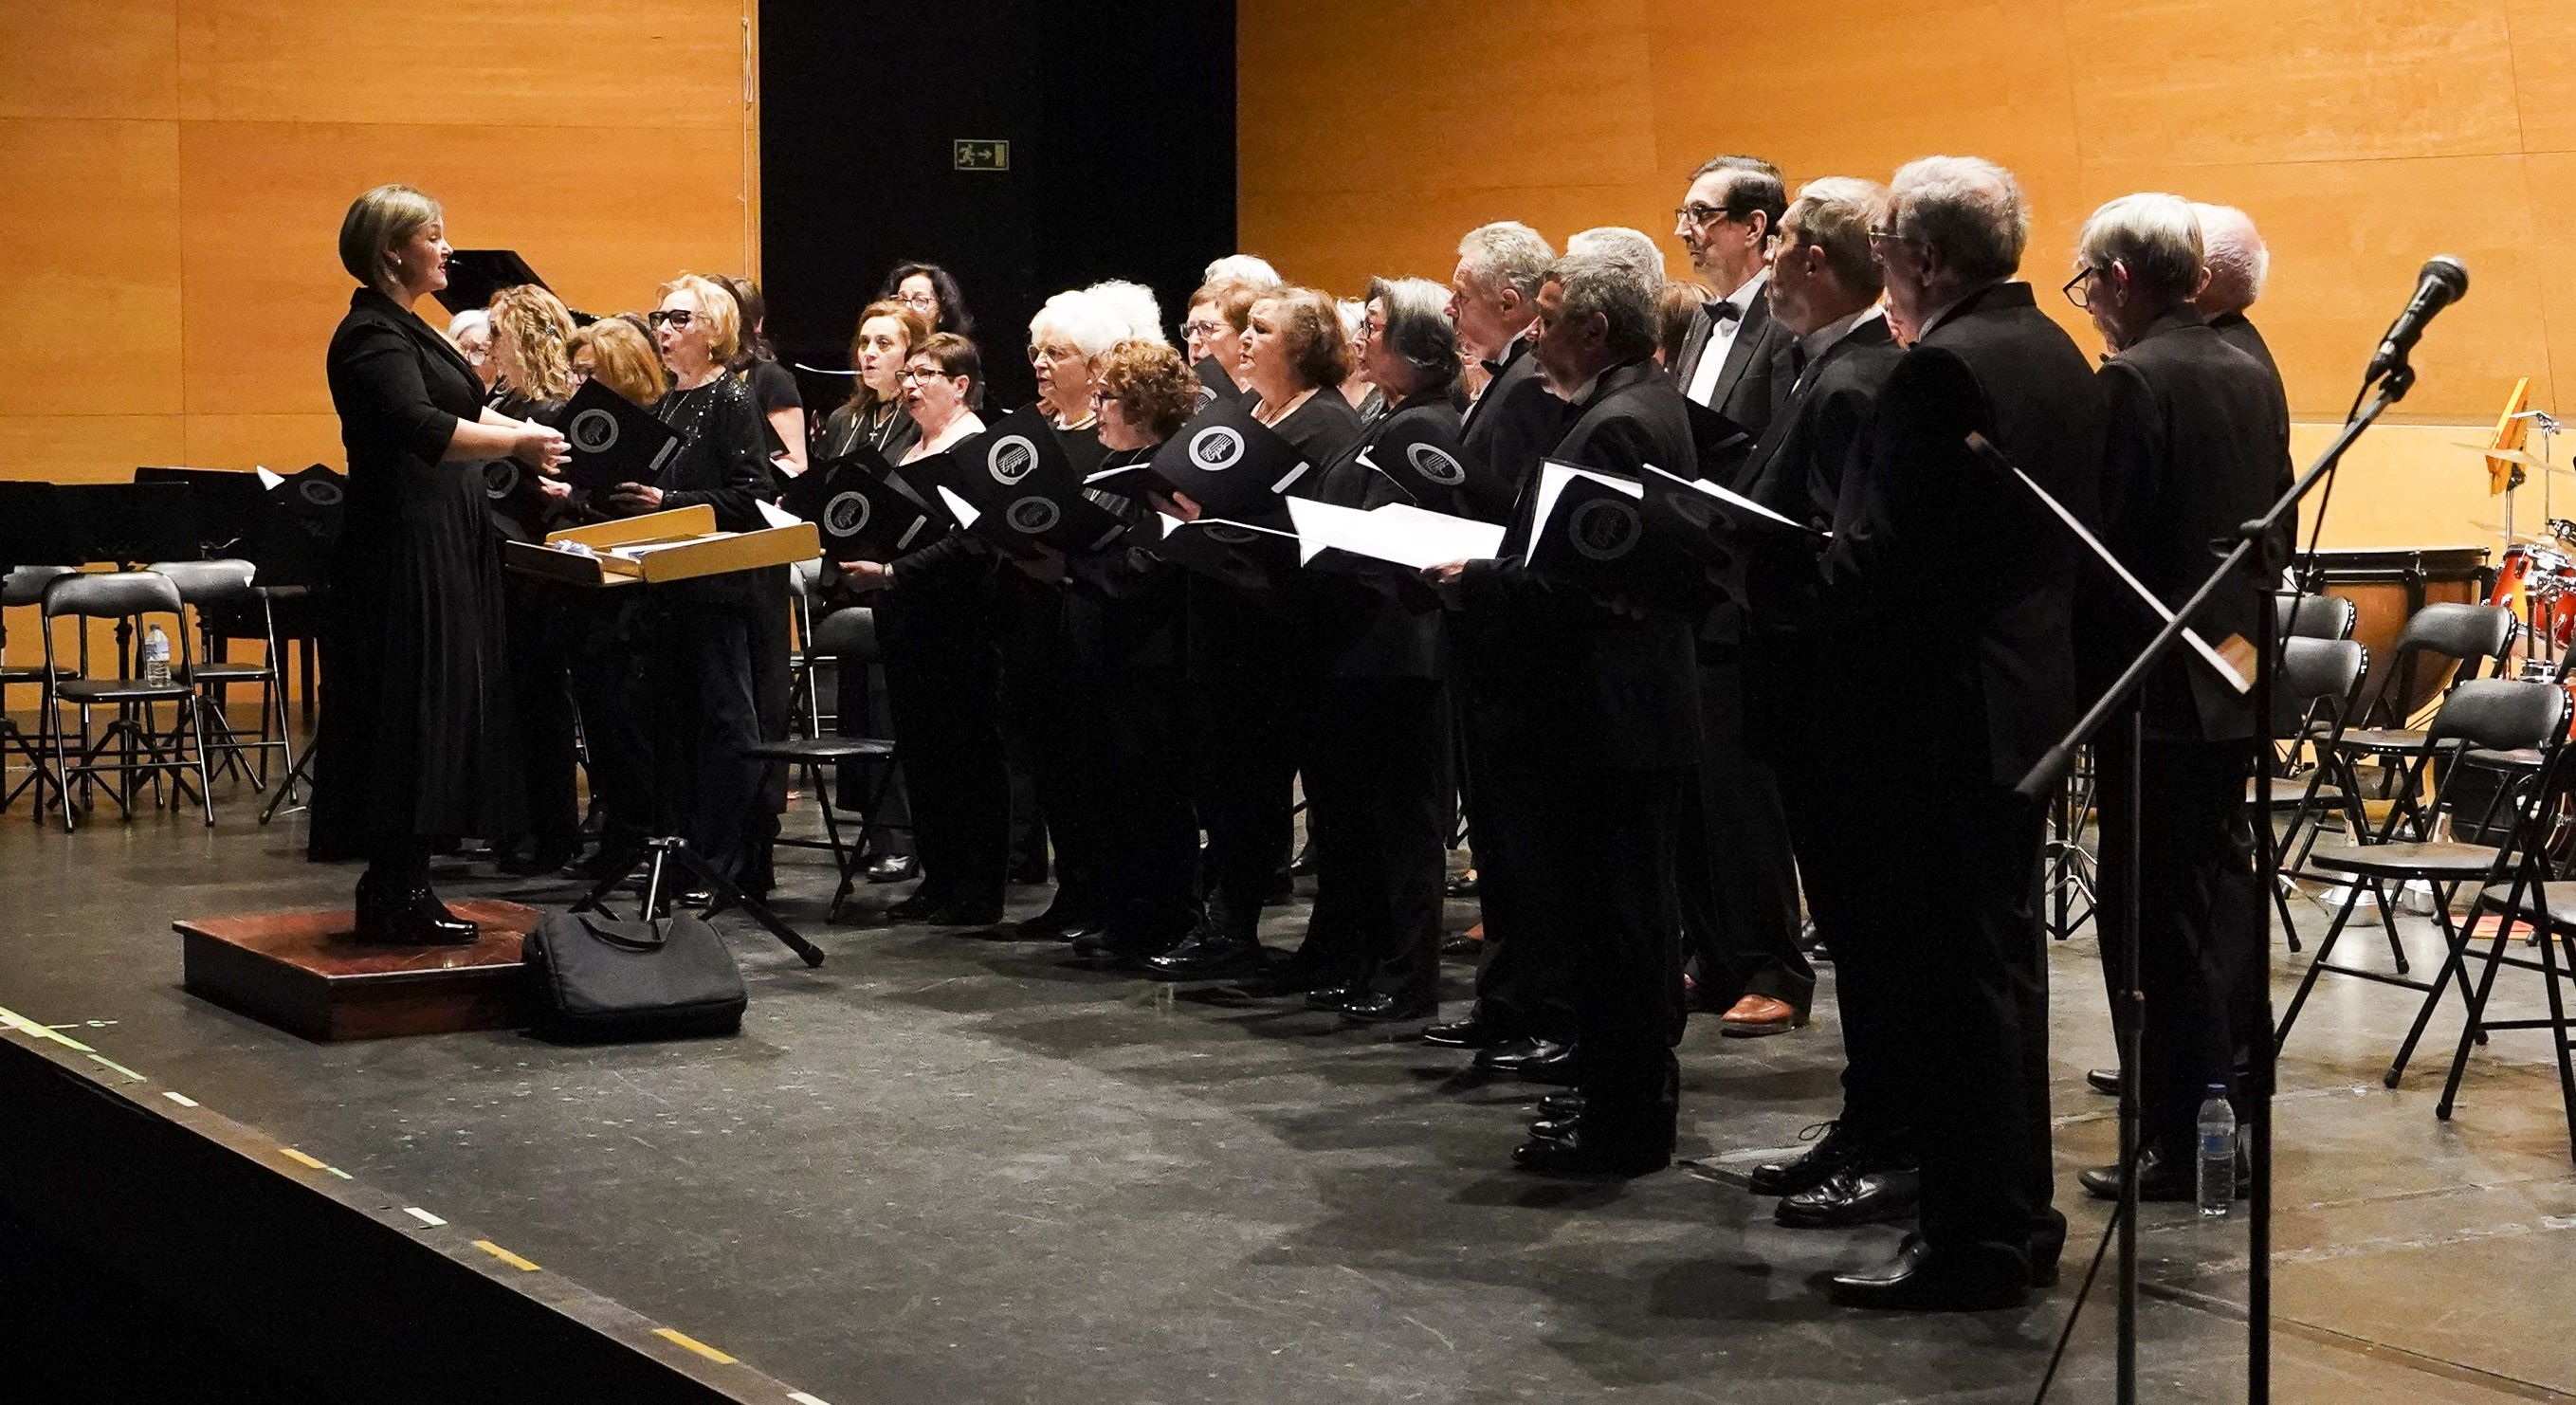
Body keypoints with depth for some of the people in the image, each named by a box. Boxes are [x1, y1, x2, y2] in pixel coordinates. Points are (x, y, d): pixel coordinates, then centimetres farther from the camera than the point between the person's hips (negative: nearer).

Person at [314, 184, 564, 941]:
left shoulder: (405, 330, 17)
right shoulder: (372, 336, -15)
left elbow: (465, 407, 28)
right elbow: (426, 431, -28)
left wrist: (532, 437, 17)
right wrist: (518, 443, -24)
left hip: (440, 548, 10)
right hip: (404, 553, -10)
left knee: (436, 716, 11)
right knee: (408, 716, -7)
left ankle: (401, 890, 17)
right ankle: (392, 900, -2)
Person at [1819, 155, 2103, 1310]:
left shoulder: (1942, 370, -19)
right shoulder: (2054, 353, 11)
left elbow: (1882, 559, -24)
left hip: (1945, 709, -10)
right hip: (2029, 697, 10)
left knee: (1952, 974, -3)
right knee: (2001, 957, 17)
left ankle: (1974, 1239, 3)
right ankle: (2016, 1207, 26)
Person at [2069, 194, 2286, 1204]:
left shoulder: (2134, 383, -16)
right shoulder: (2252, 377, 10)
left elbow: (2098, 542, -19)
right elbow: (2276, 527, 15)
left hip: (2155, 690, -9)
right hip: (2237, 676, 9)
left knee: (2159, 918, -3)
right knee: (2223, 892, 16)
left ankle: (2181, 1139, 0)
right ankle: (2235, 1108, 25)